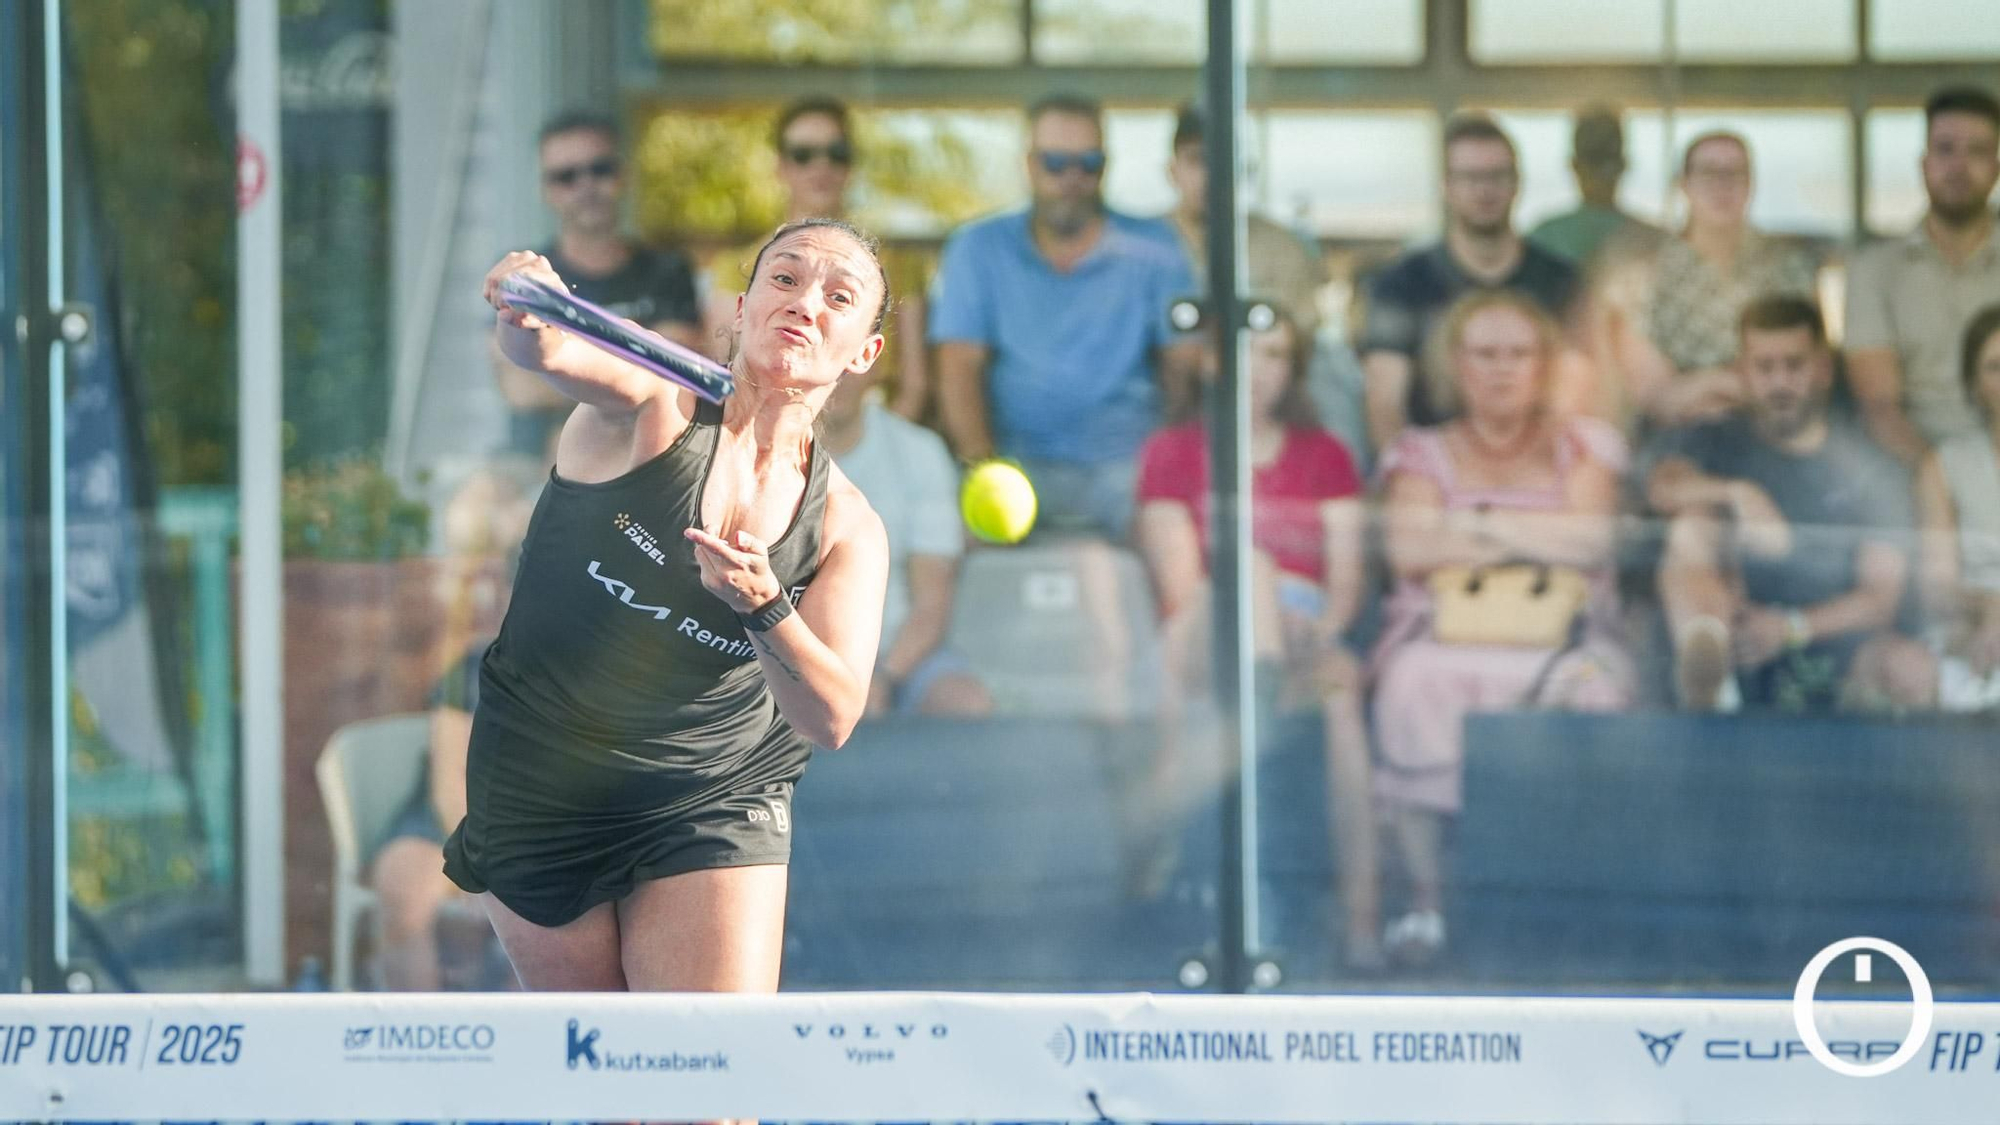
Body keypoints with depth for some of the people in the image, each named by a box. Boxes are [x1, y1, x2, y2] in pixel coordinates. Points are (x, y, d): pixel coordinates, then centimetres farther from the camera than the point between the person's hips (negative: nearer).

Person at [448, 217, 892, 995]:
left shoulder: (847, 527, -3)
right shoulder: (656, 403, -10)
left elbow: (831, 719, -15)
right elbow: (553, 351, -32)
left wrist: (764, 610, -35)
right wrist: (528, 315, -57)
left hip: (716, 813, 1)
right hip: (542, 795, -1)